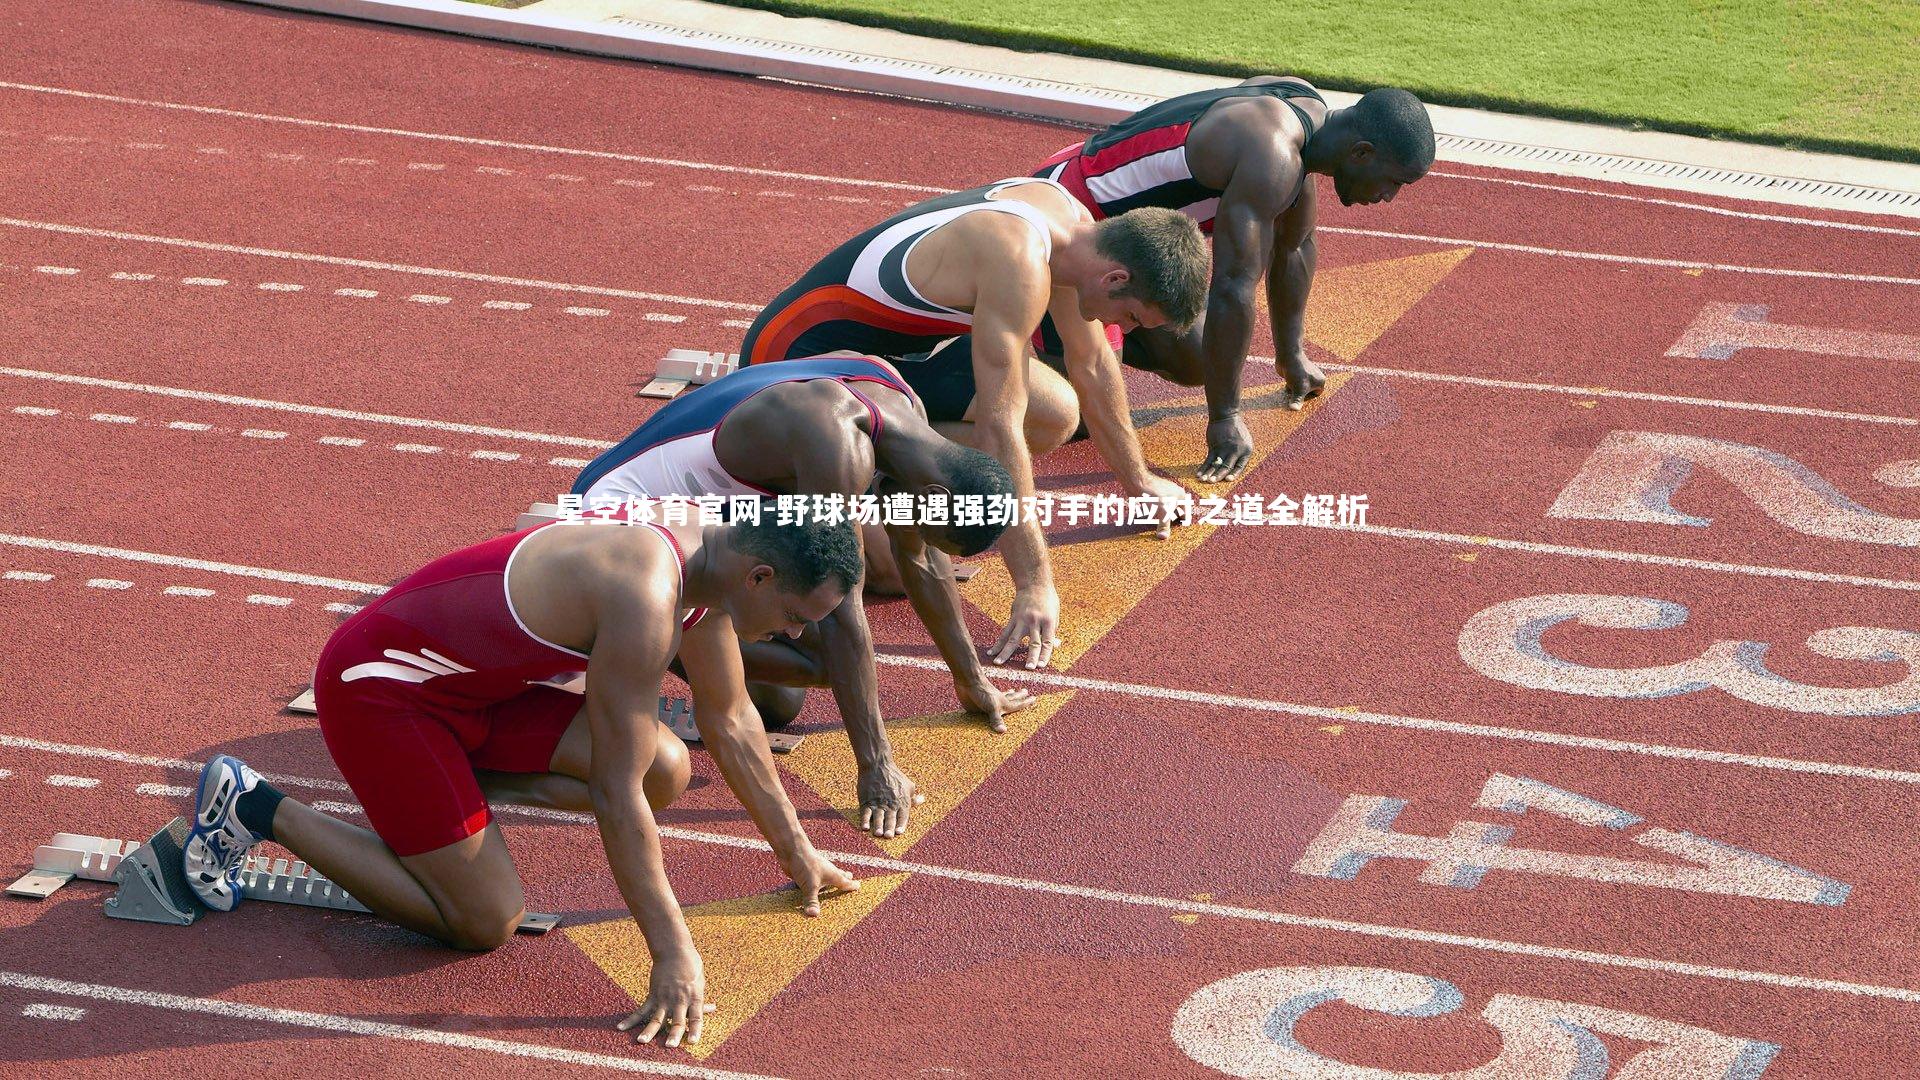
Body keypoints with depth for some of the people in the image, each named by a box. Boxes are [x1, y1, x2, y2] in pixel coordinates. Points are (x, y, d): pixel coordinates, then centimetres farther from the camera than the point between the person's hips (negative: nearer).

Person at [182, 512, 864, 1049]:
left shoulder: (706, 556, -3)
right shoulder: (646, 600, -31)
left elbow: (730, 723, 14)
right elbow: (615, 797, -29)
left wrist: (796, 854, 19)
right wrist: (674, 956, -27)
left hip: (468, 680, 9)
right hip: (375, 685, -9)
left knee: (666, 771, -3)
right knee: (485, 922, -9)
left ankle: (454, 777, 11)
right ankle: (256, 809, 0)